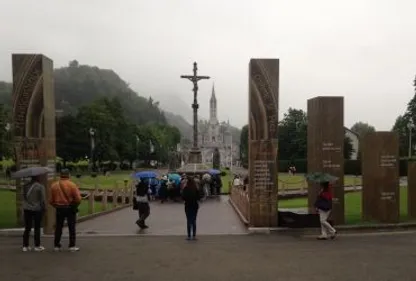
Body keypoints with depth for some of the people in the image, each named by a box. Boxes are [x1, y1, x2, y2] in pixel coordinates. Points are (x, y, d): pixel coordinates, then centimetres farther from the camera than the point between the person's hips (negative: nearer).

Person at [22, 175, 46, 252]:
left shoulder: (25, 186, 4)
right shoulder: (40, 186, -12)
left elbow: (24, 198, 9)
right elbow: (43, 199, -10)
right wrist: (44, 207, 0)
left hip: (26, 209, 5)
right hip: (37, 209, -5)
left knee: (27, 228, 10)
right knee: (37, 228, 4)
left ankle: (25, 246, 13)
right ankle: (37, 246, 8)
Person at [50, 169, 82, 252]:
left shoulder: (54, 185, 0)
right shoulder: (72, 185, -11)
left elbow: (51, 200, 2)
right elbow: (78, 199, -13)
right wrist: (75, 205, 6)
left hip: (59, 208, 3)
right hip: (70, 208, -3)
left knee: (58, 227, 13)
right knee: (71, 228, 5)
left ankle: (57, 245, 18)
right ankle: (72, 246, 4)